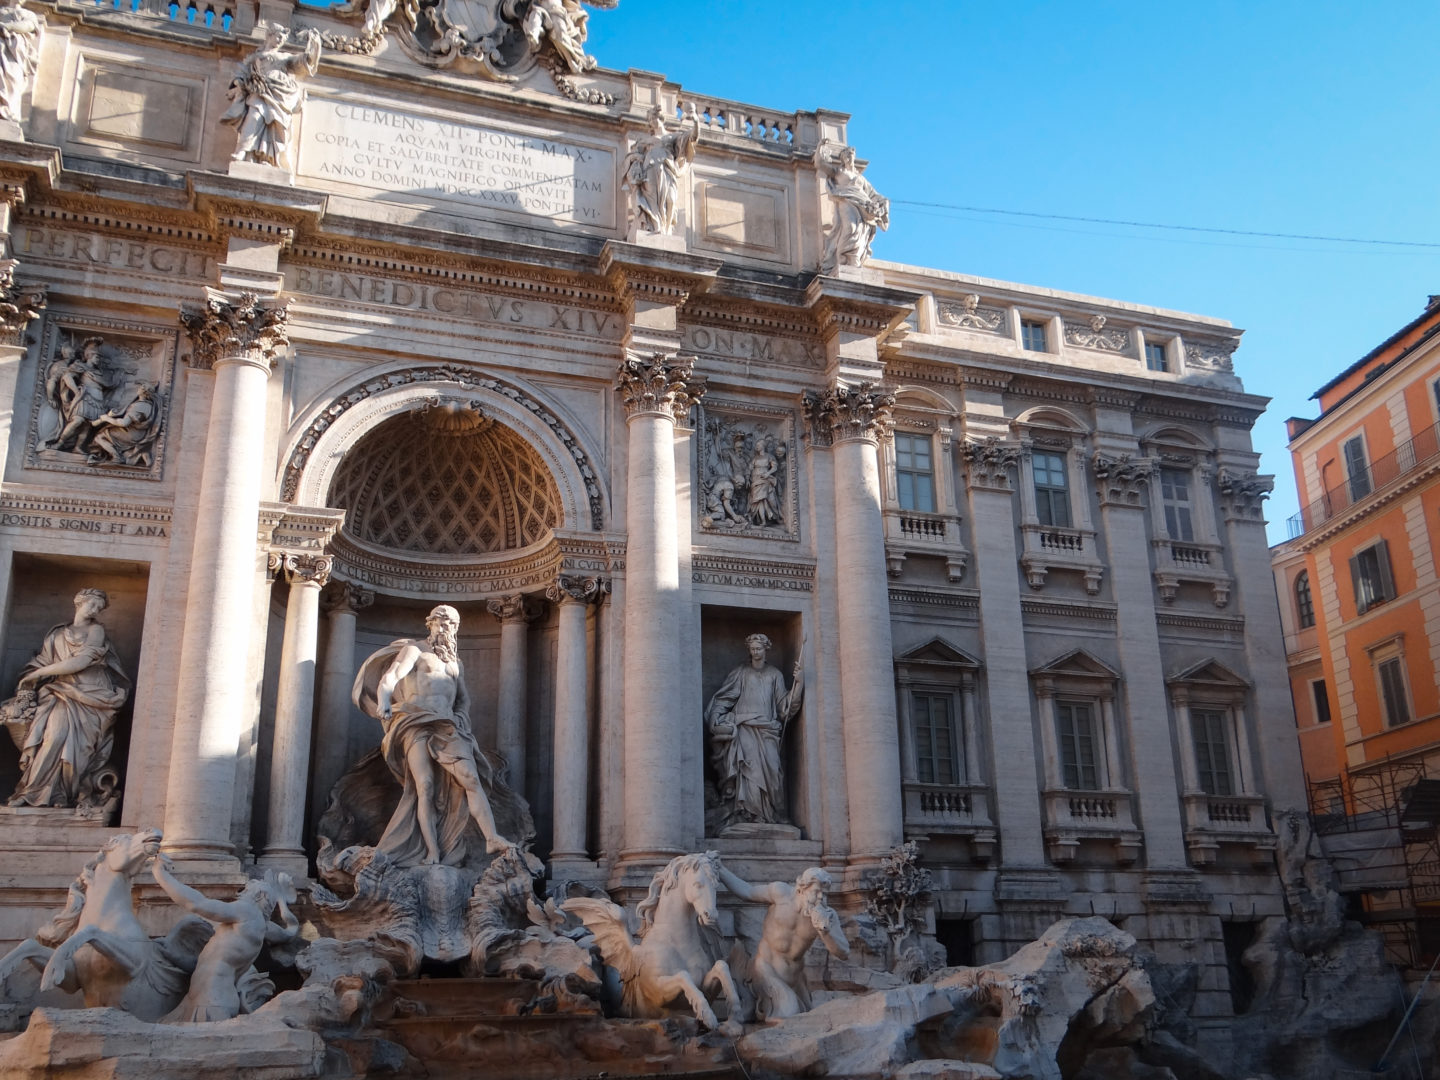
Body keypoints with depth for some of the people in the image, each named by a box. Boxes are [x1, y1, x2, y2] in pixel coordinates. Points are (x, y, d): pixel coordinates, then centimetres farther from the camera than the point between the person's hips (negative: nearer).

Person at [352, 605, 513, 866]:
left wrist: (461, 718, 11)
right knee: (425, 785, -17)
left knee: (470, 777, -17)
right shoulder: (414, 650, 12)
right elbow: (388, 679, -3)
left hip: (447, 727, 4)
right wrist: (384, 702, -24)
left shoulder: (456, 663, 28)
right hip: (416, 724, -4)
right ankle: (432, 852, -22)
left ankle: (492, 838, -30)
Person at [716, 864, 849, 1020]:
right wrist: (719, 870, -8)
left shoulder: (827, 915, -16)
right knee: (787, 1014, -22)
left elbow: (844, 954, -20)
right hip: (767, 968, -5)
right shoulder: (782, 893, -19)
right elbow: (748, 893, -4)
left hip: (794, 975, 5)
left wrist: (825, 930, -37)